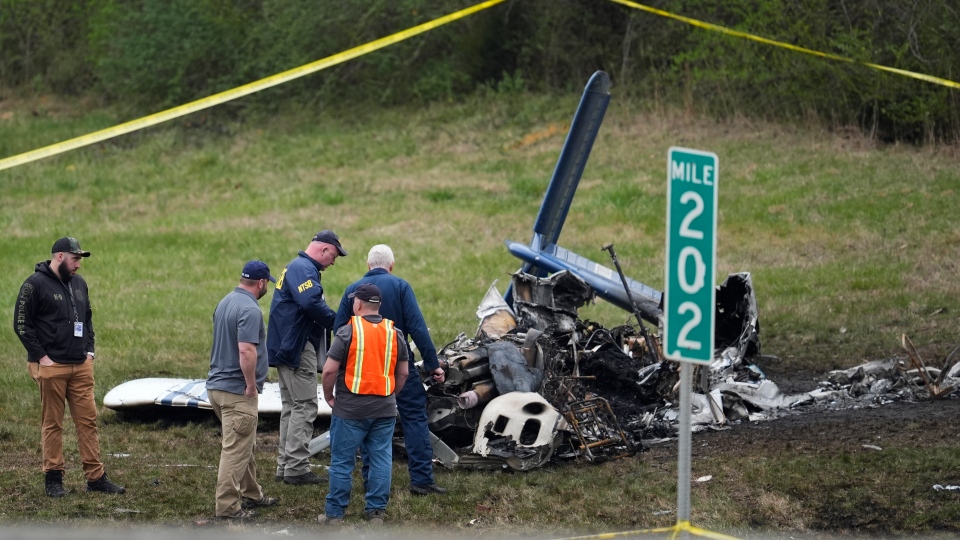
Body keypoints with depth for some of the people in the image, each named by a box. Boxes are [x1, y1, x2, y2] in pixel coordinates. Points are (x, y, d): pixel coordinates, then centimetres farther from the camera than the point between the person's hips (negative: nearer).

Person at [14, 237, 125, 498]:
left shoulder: (78, 283, 14)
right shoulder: (35, 285, -7)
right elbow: (21, 324, -8)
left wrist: (89, 349, 13)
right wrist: (40, 356, -12)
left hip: (81, 366, 6)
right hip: (51, 366, -6)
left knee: (88, 420, 3)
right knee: (52, 424, 1)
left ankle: (96, 477, 5)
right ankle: (53, 478, 8)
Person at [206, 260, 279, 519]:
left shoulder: (225, 302, 12)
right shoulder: (249, 309, -19)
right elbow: (246, 350, -29)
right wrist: (251, 385, -18)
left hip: (217, 384, 10)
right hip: (237, 391, -10)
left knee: (244, 445, 22)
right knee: (236, 449, -4)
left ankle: (250, 494, 32)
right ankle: (228, 506, -2)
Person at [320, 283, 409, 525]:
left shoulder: (348, 331, -10)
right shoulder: (394, 333, 5)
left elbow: (329, 370, -12)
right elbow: (403, 372, 10)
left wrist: (329, 396, 2)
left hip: (350, 408, -4)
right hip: (385, 409, 4)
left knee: (342, 461, 5)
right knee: (381, 460, 9)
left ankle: (335, 513, 10)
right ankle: (376, 512, 10)